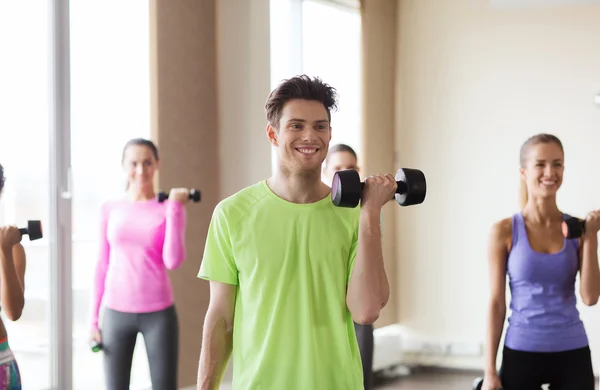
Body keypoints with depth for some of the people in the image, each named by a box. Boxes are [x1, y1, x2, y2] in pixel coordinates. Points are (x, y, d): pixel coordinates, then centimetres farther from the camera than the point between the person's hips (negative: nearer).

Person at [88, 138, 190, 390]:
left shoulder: (170, 209, -1)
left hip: (158, 313, -2)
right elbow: (102, 265, 8)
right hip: (116, 312, 2)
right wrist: (94, 318, 5)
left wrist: (174, 208, -14)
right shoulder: (110, 209, 4)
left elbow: (173, 262, -13)